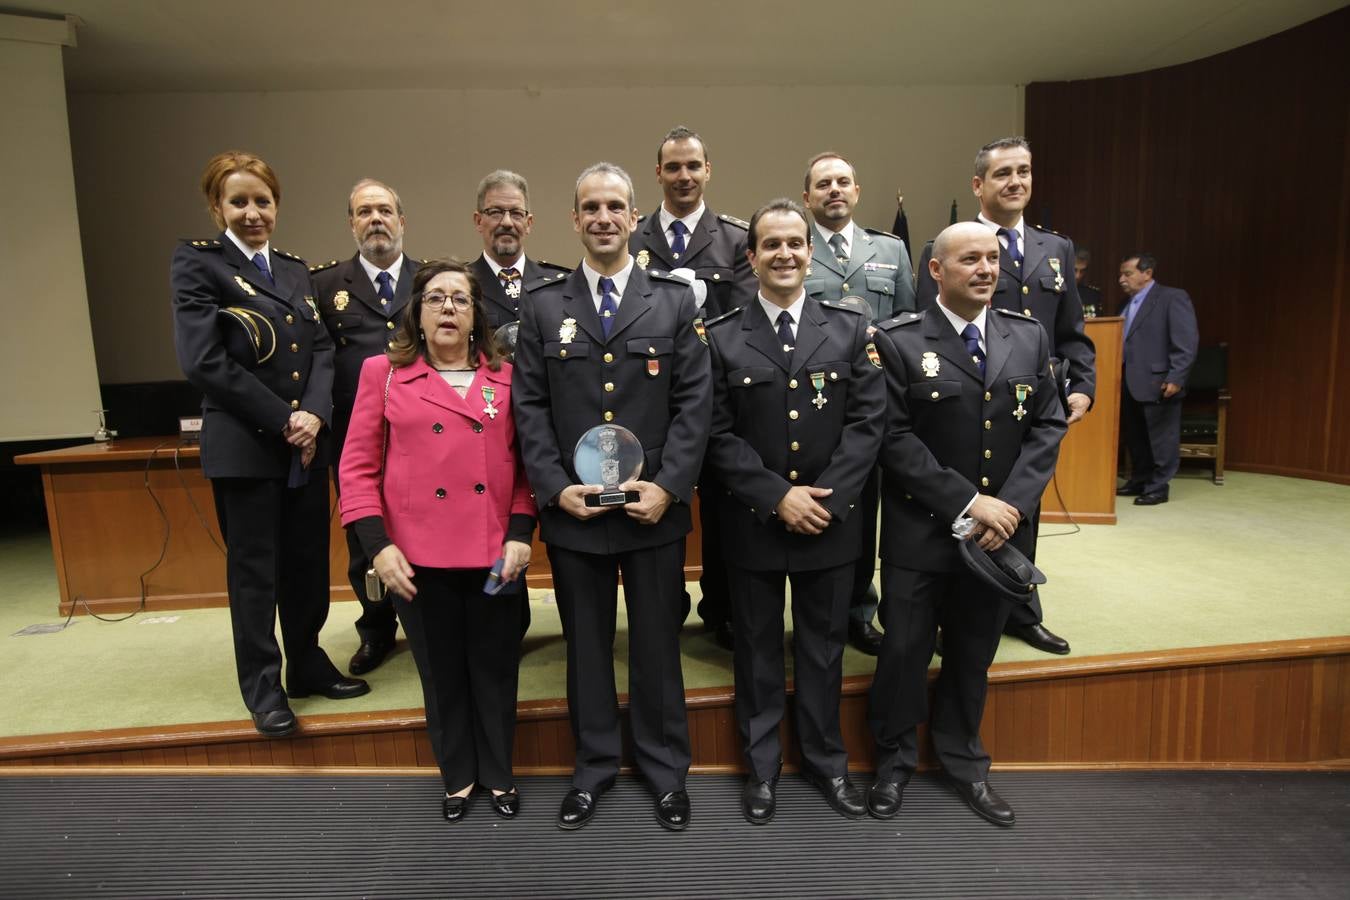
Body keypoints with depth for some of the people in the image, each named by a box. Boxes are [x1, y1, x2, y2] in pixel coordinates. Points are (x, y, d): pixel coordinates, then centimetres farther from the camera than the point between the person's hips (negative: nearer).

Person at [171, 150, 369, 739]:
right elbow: (203, 361, -13)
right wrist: (282, 420, -14)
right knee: (254, 570, 4)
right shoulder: (197, 262, -3)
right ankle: (263, 685, 19)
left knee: (308, 562, 12)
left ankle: (308, 665, 28)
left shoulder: (294, 269, 14)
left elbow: (322, 348, 7)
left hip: (307, 443, 5)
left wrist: (315, 413, -11)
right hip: (244, 445, -5)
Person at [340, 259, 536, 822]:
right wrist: (377, 545, -8)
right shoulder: (383, 373, 1)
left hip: (495, 555, 1)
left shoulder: (504, 377, 5)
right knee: (441, 674, 13)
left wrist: (520, 532, -5)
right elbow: (358, 467, 0)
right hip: (419, 559, -1)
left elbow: (524, 461, 6)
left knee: (496, 671, 12)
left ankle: (499, 776, 34)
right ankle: (458, 778, 36)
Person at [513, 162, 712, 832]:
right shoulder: (542, 305, 5)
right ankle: (593, 768, 32)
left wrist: (667, 486, -12)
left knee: (657, 644, 11)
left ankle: (665, 770, 30)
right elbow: (529, 406, 1)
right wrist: (556, 488, -9)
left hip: (655, 508, 0)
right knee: (586, 644, 13)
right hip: (571, 509, 1)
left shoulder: (675, 300, 3)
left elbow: (694, 402, -2)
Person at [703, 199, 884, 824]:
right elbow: (719, 435, -6)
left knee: (823, 646, 15)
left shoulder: (850, 329, 3)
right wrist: (777, 497, -14)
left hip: (830, 522, 1)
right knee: (758, 648, 13)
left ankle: (826, 760, 34)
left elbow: (867, 422, -3)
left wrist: (825, 496, -13)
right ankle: (762, 765, 31)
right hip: (753, 523, -1)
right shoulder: (722, 339, -1)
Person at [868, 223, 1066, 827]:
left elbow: (1048, 426, 4)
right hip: (920, 532, -4)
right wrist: (967, 502, -17)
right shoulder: (898, 341, -7)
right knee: (904, 649, 8)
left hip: (1000, 529, 4)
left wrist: (1012, 503, -10)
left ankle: (963, 763, 37)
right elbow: (895, 437, -13)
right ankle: (894, 762, 30)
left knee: (974, 653, 17)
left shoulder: (1030, 338, 7)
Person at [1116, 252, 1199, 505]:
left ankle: (1158, 488, 11)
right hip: (1130, 385, 7)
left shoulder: (1173, 297, -5)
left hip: (1157, 383, -7)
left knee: (1161, 440, 2)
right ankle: (1138, 481, 26)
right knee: (1134, 438, 14)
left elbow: (1187, 342, -12)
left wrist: (1176, 378, -19)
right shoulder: (1128, 302, 17)